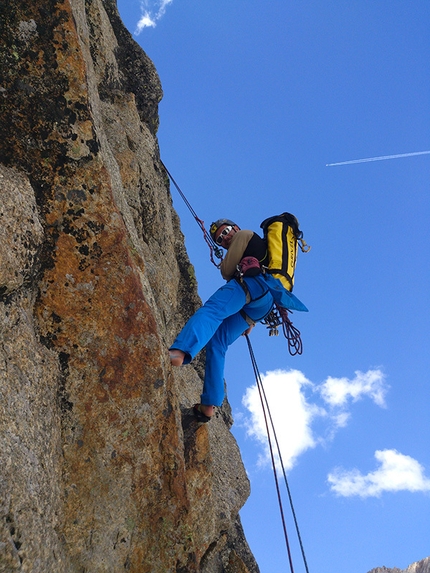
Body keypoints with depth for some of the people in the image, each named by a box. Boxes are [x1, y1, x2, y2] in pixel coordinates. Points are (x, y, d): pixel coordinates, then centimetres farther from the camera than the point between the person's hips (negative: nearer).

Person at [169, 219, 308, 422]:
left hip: (251, 281, -8)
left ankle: (179, 351, -63)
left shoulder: (244, 235, 20)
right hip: (261, 304, 8)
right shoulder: (260, 248, 44)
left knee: (210, 310, -32)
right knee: (216, 343, -1)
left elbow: (227, 270, 8)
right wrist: (250, 322, 32)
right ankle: (208, 405, -13)